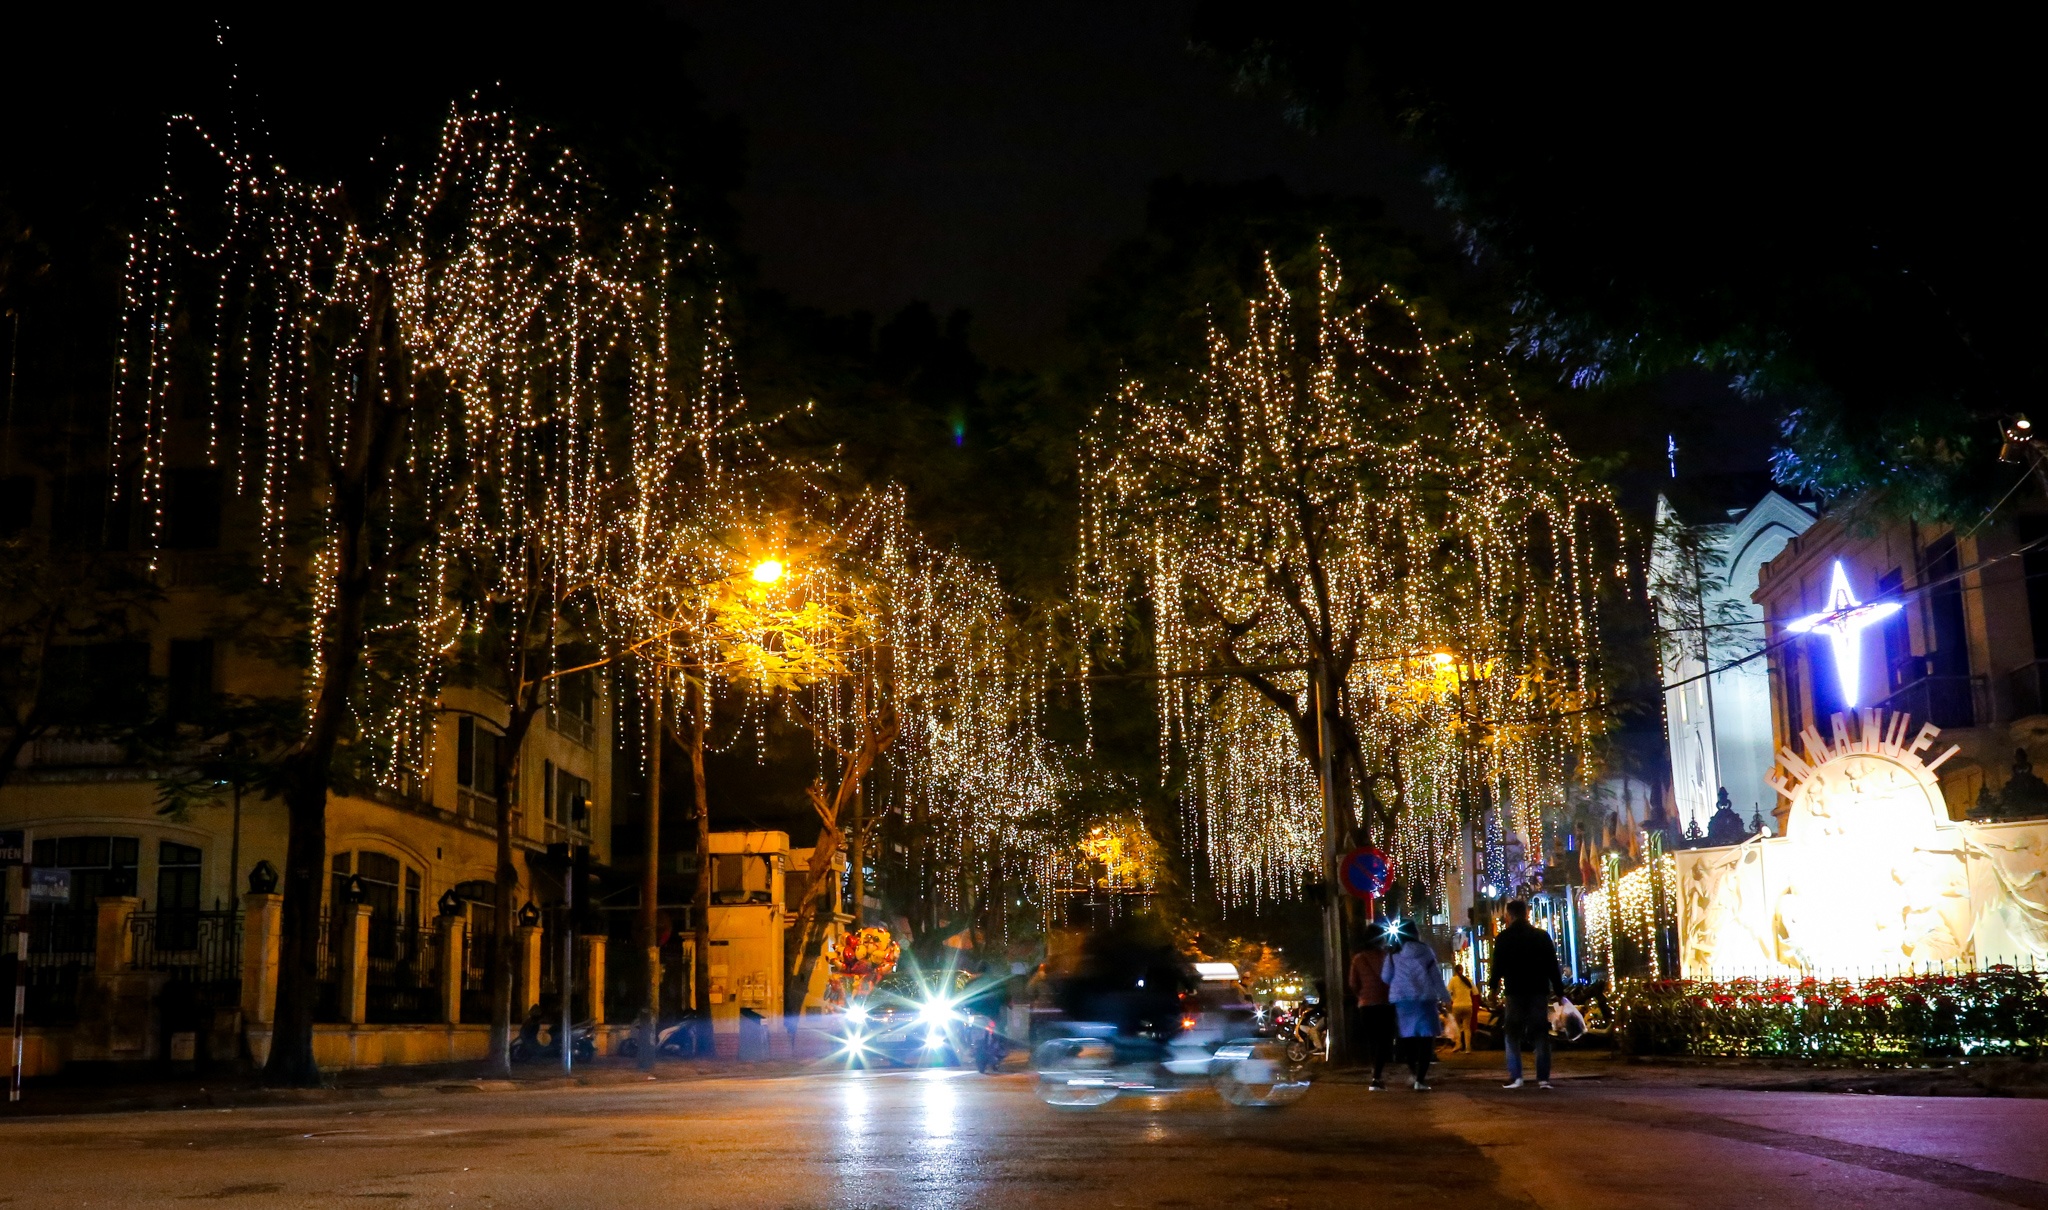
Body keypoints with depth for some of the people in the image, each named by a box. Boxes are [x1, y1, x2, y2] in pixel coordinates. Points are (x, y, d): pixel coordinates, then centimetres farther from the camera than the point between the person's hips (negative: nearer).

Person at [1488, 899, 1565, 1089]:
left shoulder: (1503, 938, 0)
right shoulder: (1542, 936, 7)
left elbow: (1498, 967, -4)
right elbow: (1553, 966, 6)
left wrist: (1492, 987, 6)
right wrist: (1559, 990, 9)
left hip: (1515, 992, -2)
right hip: (1540, 991, 2)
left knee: (1512, 1034, 6)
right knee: (1540, 1035, 6)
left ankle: (1515, 1076, -5)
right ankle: (1543, 1078, -2)